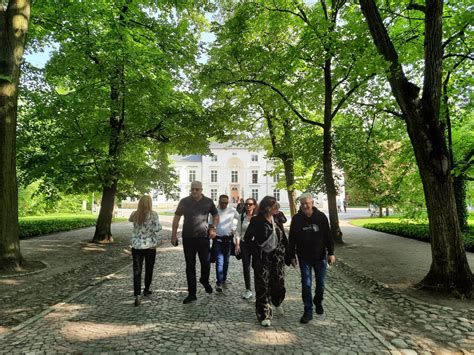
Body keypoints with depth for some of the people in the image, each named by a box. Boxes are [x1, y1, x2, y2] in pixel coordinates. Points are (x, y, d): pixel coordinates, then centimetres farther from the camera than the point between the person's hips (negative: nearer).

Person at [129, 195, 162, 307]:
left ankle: (137, 295, -10)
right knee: (149, 269, 18)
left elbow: (130, 219, 22)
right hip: (150, 246, -2)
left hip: (136, 246, 2)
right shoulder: (153, 214, -11)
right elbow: (157, 228, -19)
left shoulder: (134, 214, -1)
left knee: (137, 270, 1)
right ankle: (146, 290, 33)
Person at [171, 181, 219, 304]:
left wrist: (213, 228, -2)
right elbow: (176, 218, 4)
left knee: (206, 263, 2)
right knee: (190, 266, 6)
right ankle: (192, 293, 17)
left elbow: (216, 216, 14)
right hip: (188, 238, 0)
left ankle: (205, 281, 36)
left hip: (203, 237, 0)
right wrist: (174, 235, -1)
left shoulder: (208, 202, 2)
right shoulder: (184, 202, 0)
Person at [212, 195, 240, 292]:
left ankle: (224, 279, 30)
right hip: (218, 239, -2)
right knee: (219, 261, -11)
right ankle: (219, 282, -8)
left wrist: (235, 229, 2)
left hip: (228, 238, 2)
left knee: (226, 260, 13)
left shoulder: (232, 211, 0)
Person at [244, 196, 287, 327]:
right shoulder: (257, 221, -10)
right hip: (262, 260, -4)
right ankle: (264, 315, 13)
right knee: (262, 287, 0)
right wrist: (257, 249, -8)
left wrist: (282, 251, 4)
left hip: (277, 259, 4)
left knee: (278, 284, 10)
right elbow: (247, 238, -5)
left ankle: (276, 303, 41)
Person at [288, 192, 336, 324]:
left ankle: (318, 303, 39)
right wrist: (292, 256, 0)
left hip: (320, 256, 1)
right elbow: (292, 239, 0)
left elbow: (328, 236, 0)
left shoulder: (321, 217, -6)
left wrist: (331, 253, -3)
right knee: (306, 284, 0)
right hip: (304, 257, 0)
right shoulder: (296, 219, -6)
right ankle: (308, 312, 12)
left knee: (320, 284, 12)